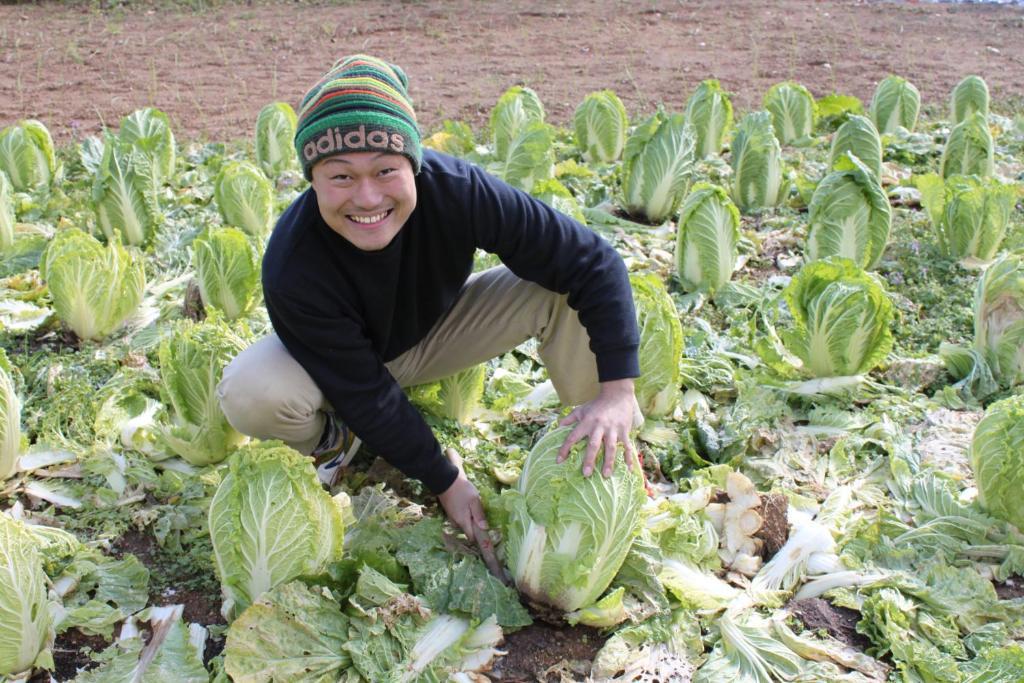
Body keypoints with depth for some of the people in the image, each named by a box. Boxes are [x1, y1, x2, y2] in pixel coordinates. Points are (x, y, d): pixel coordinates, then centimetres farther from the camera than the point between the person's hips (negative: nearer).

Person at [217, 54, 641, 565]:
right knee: (248, 394, -33)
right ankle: (330, 437, 4)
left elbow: (593, 263, -28)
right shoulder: (292, 269, -35)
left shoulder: (456, 189, -33)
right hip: (339, 360, -1)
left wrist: (617, 391, -35)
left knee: (563, 290, -21)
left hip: (436, 331, 2)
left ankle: (609, 462, -3)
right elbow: (366, 395, -25)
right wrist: (446, 480, -20)